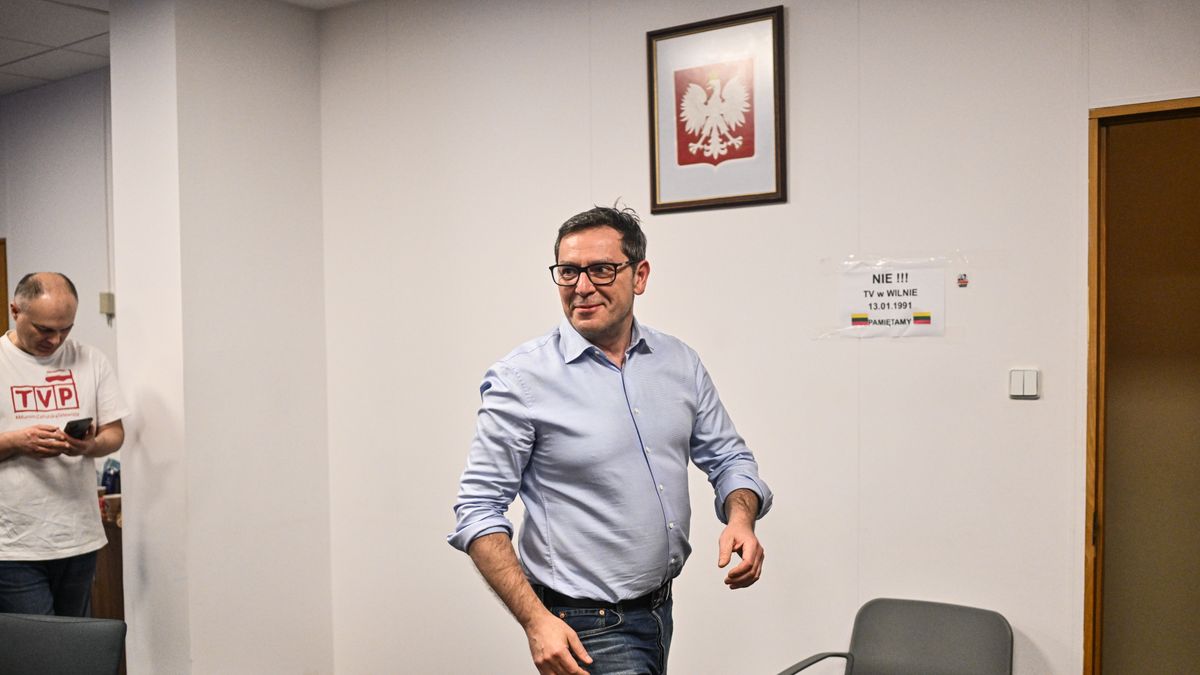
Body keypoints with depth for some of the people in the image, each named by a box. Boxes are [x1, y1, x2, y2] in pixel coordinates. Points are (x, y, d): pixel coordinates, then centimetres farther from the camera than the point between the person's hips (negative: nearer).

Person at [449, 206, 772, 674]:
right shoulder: (522, 378, -14)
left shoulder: (680, 363, 1)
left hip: (660, 611, 6)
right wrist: (535, 621, -20)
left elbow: (727, 457, 10)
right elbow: (480, 509, -13)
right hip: (586, 628, -5)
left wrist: (741, 518, -11)